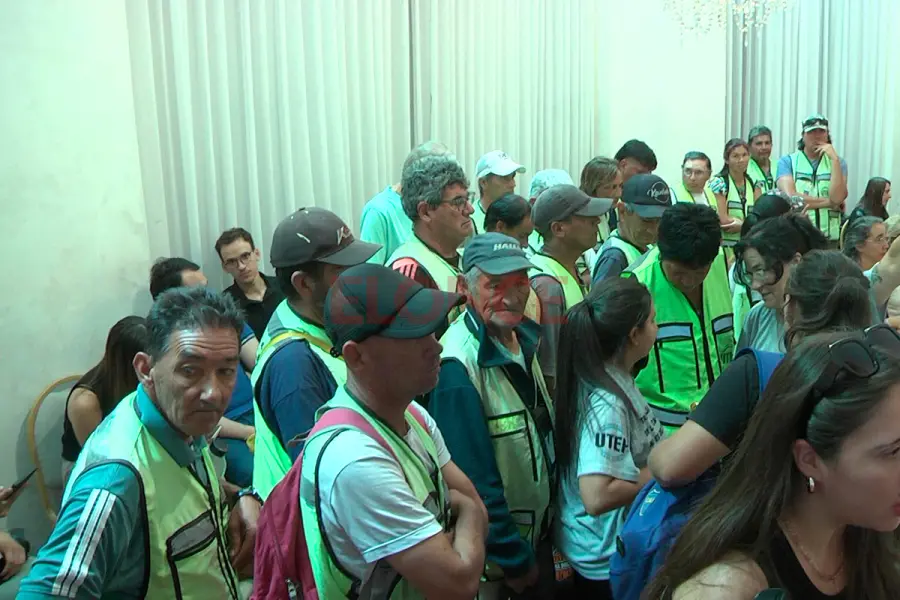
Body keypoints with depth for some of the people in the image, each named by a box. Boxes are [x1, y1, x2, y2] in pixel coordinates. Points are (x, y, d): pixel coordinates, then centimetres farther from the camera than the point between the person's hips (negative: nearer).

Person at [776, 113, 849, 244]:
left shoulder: (838, 162, 10)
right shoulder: (787, 161, 3)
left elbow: (838, 198, -7)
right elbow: (790, 197, -12)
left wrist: (834, 159, -9)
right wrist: (829, 202, -5)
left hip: (829, 238, 2)